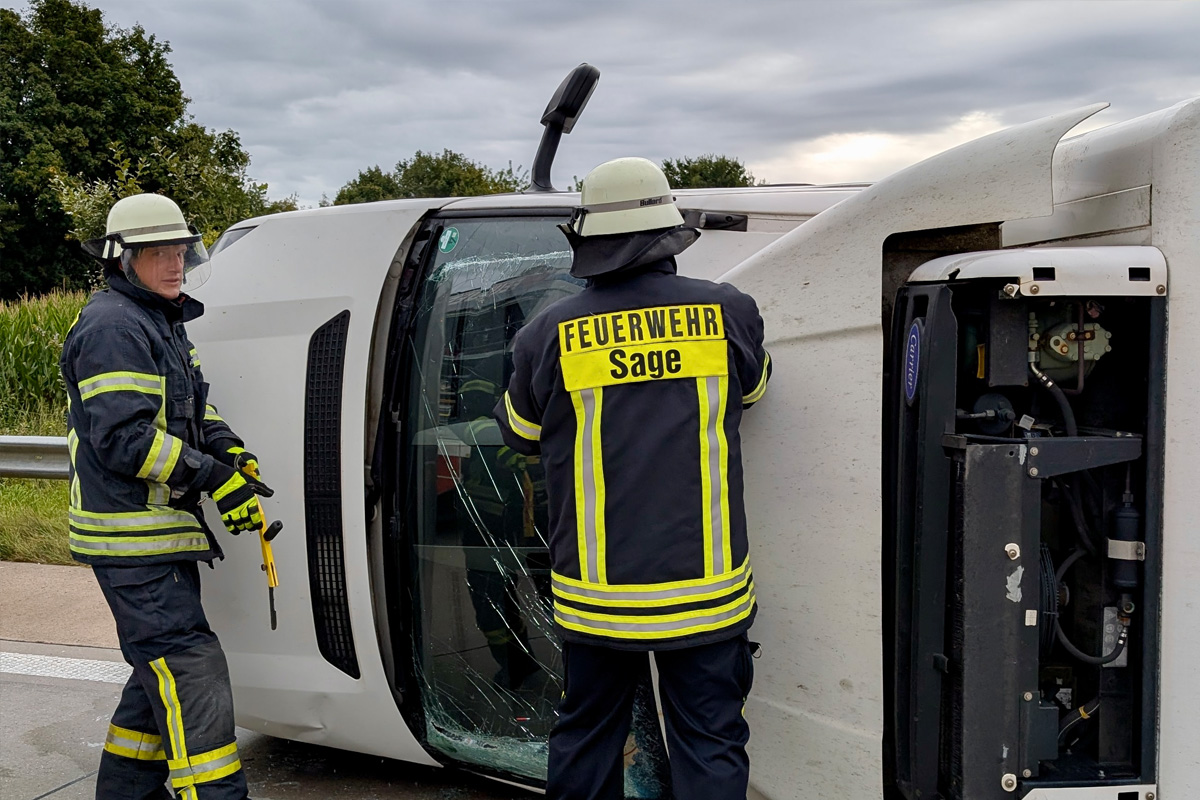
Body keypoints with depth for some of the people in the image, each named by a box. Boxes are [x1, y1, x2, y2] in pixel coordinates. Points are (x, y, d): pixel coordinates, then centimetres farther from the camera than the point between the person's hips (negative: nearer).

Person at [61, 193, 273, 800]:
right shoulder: (113, 327, -15)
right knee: (191, 671, -13)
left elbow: (192, 410, 23)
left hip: (162, 533, 11)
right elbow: (123, 438, -23)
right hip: (133, 539, -10)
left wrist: (230, 452, 3)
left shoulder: (162, 322, 19)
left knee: (164, 669, 19)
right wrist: (213, 477, -21)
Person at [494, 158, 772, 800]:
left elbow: (519, 433, 11)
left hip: (594, 595, 1)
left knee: (585, 735, 18)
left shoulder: (549, 336, -7)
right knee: (709, 746, 9)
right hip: (705, 592, 0)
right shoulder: (729, 313, -5)